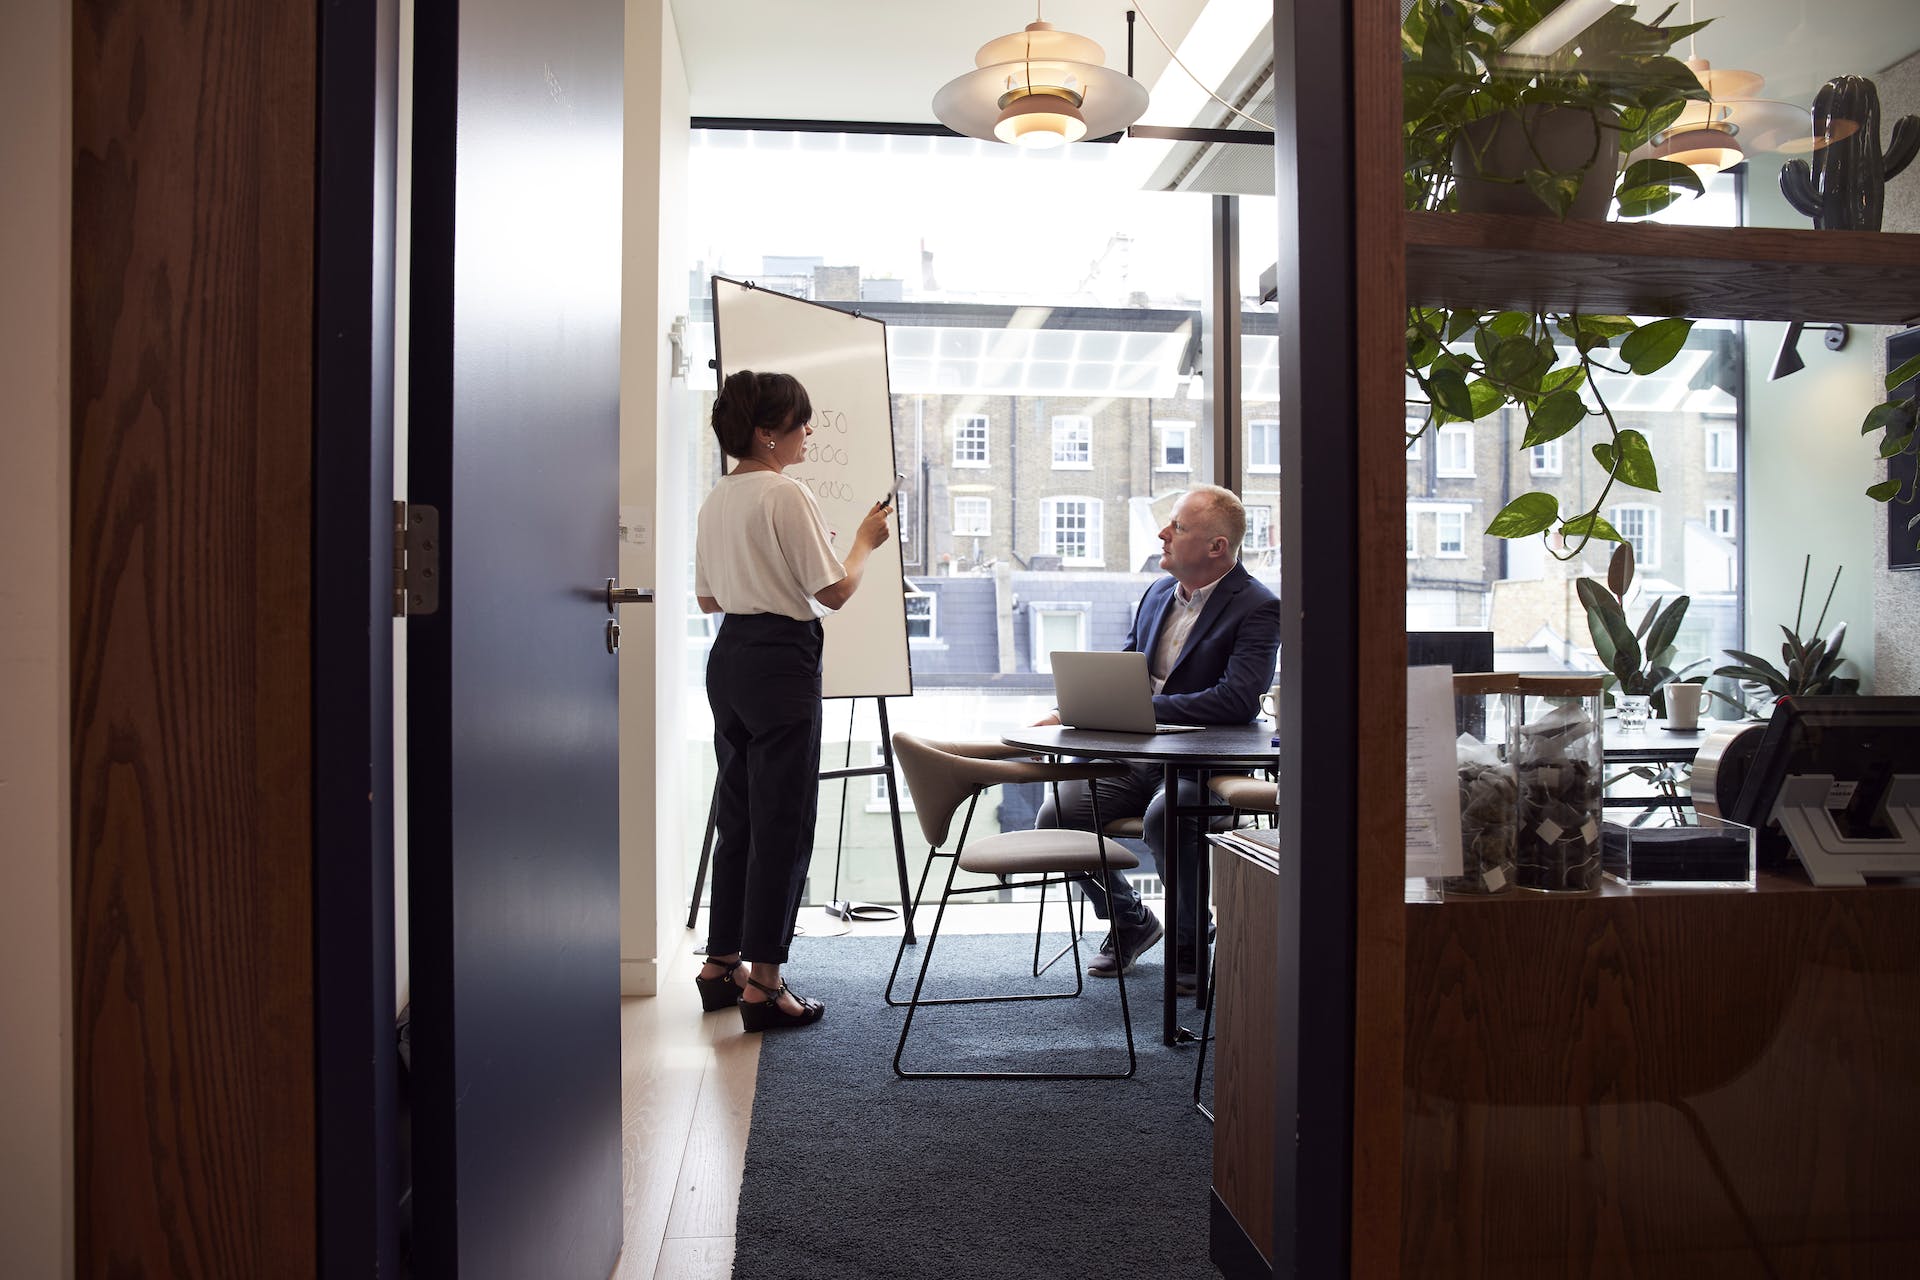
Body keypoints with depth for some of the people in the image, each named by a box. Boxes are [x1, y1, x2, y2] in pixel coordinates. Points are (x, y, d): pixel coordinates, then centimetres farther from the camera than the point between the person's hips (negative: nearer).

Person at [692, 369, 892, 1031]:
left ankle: (721, 965, 25)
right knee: (782, 823, -2)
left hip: (729, 656, 9)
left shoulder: (716, 498, 12)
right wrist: (866, 541, 1)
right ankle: (763, 985, 3)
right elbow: (834, 592, -14)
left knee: (737, 815, 16)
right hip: (782, 661, -9)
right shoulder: (788, 495, -14)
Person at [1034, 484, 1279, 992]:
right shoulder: (1158, 593, 14)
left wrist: (1146, 708, -25)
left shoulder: (1258, 607, -9)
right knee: (1056, 815, -13)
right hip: (1136, 757, 7)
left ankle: (1190, 941, -6)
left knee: (1164, 816, -37)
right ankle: (1130, 921, 14)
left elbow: (1239, 700, -24)